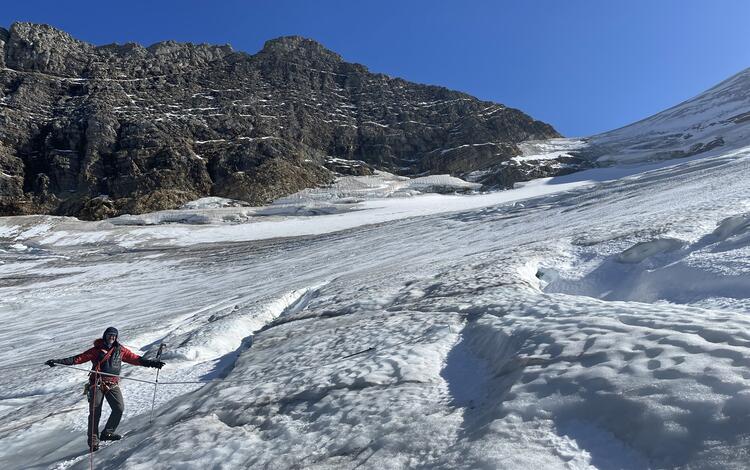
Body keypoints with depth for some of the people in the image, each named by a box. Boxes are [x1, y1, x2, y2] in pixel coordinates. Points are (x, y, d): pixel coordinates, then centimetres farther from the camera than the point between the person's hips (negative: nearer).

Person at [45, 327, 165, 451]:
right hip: (97, 383, -2)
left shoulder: (121, 350, 12)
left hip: (112, 384, 2)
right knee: (95, 412, -5)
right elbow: (79, 358, 0)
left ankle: (107, 432, 5)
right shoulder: (97, 350, 5)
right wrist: (58, 361, -10)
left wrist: (151, 363, 6)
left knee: (119, 407, -12)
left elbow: (135, 359, 13)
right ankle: (93, 440, 6)